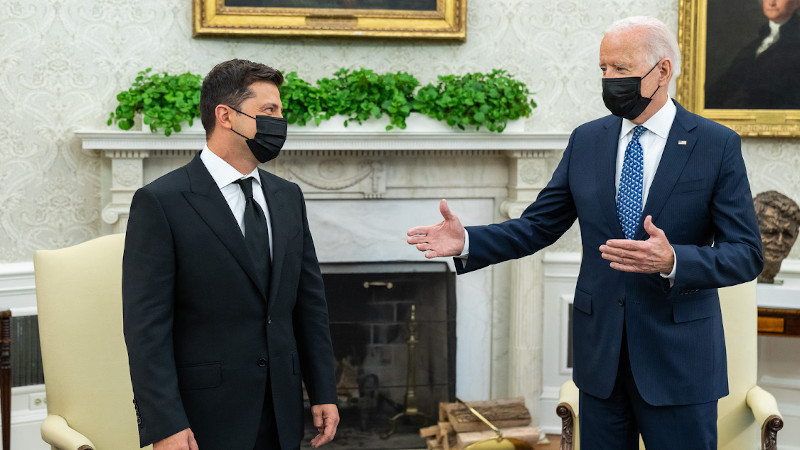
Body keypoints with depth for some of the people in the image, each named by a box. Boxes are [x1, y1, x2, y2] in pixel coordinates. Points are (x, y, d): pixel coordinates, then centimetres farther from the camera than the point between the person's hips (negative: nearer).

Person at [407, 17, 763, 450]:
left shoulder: (717, 145, -6)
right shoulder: (586, 141, 5)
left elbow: (746, 254, -9)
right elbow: (538, 226, 7)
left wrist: (672, 261, -27)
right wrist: (467, 241, -10)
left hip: (679, 359, -3)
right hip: (600, 351, 4)